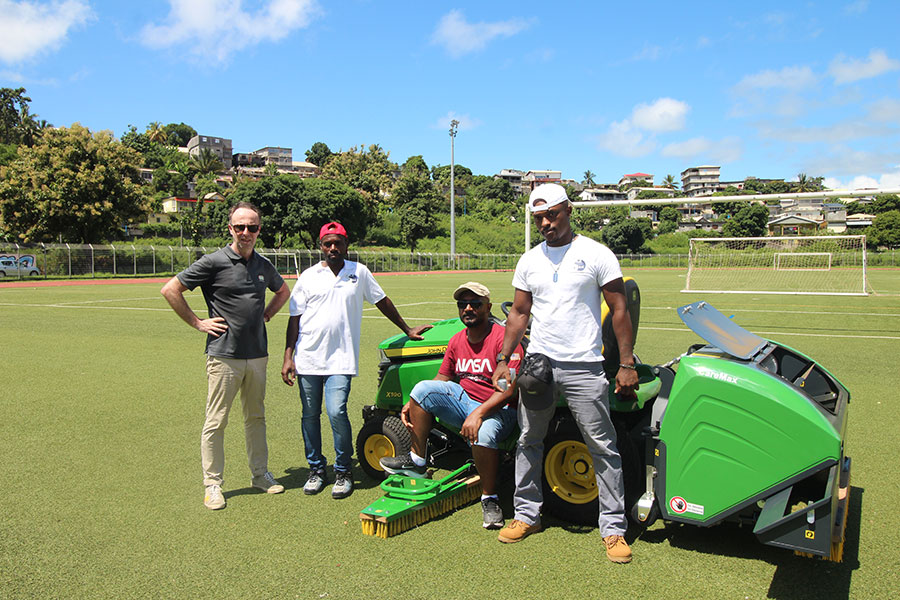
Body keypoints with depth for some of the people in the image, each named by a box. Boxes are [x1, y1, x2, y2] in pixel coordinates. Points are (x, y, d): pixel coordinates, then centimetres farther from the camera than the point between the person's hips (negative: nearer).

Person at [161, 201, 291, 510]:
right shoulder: (214, 262, -8)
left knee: (256, 417, 15)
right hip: (224, 355, -5)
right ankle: (213, 484, 14)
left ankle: (260, 474, 27)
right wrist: (198, 322, -7)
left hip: (257, 354, 5)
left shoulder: (264, 265, 9)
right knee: (216, 422, 2)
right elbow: (170, 290, -6)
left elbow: (283, 291, 28)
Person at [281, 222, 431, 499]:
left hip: (340, 359, -2)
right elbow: (294, 319, 7)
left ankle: (343, 471, 6)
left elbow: (383, 302, 18)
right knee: (310, 415, 8)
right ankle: (316, 469, 25)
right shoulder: (308, 277, 7)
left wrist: (407, 330, 22)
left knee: (336, 412, -14)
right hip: (307, 358, 2)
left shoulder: (358, 272, 8)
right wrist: (288, 357, 0)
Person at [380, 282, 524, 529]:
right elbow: (441, 380, 13)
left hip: (497, 409, -7)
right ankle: (416, 461, -3)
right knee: (423, 388, -13)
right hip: (463, 401, 7)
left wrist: (478, 413, -33)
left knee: (483, 434, -38)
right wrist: (413, 404, -1)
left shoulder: (504, 338, -15)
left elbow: (509, 389, -22)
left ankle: (490, 498, -12)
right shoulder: (457, 341, 8)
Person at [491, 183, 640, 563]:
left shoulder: (596, 255, -2)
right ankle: (527, 515, 26)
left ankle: (613, 528, 12)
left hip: (583, 367, -4)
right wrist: (503, 359, 7)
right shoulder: (529, 261, 10)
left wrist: (626, 364, -7)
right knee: (528, 441, 12)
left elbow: (619, 311, -2)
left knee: (603, 447, 0)